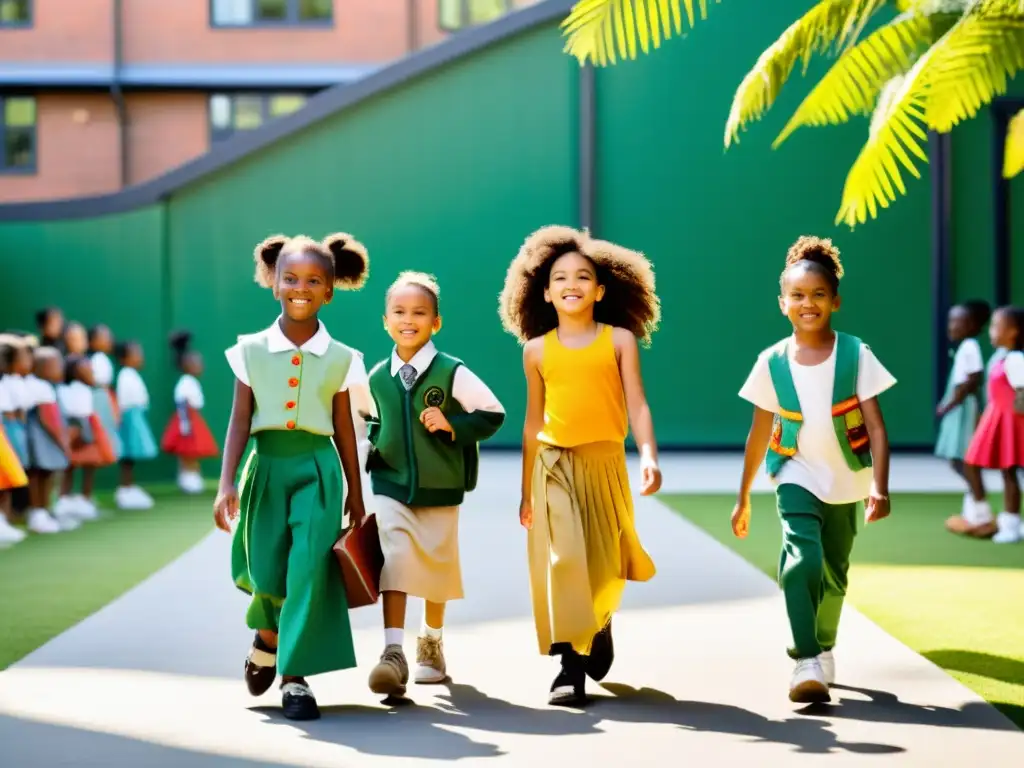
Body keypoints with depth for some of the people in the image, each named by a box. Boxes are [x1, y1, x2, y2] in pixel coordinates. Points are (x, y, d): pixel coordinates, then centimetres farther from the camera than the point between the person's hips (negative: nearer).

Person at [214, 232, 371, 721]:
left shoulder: (339, 358, 4)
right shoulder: (252, 350, 2)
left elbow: (345, 429, 9)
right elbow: (239, 422, -1)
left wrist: (355, 495, 12)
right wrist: (227, 484, -10)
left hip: (317, 467, 0)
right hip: (266, 464, 0)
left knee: (310, 565, -12)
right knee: (264, 568, -1)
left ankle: (295, 676, -3)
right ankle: (268, 637, 34)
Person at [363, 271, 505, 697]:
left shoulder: (452, 373, -9)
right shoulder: (377, 378, 1)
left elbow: (492, 415, -6)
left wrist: (452, 425, -18)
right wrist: (370, 450, 3)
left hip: (440, 488, -1)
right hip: (390, 486, 1)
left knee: (437, 565, 13)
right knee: (394, 560, -16)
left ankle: (431, 642, 36)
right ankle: (393, 652, -18)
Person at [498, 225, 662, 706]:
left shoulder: (619, 340, 3)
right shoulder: (537, 349, 7)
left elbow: (637, 405, -2)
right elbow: (533, 421, 12)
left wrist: (649, 456, -18)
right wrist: (526, 491, 14)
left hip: (605, 462, 0)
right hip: (554, 466, 0)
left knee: (603, 564, 8)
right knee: (561, 561, -10)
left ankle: (601, 626, 41)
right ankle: (570, 668, -4)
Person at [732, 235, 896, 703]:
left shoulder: (855, 355, -11)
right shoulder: (772, 362, -8)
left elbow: (876, 428, -13)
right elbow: (760, 434, 2)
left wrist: (879, 486, -26)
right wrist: (743, 498, 7)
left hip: (845, 481, 1)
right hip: (796, 476, -1)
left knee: (834, 575, 15)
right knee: (802, 560, -24)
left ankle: (823, 651, 38)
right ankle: (809, 662, -22)